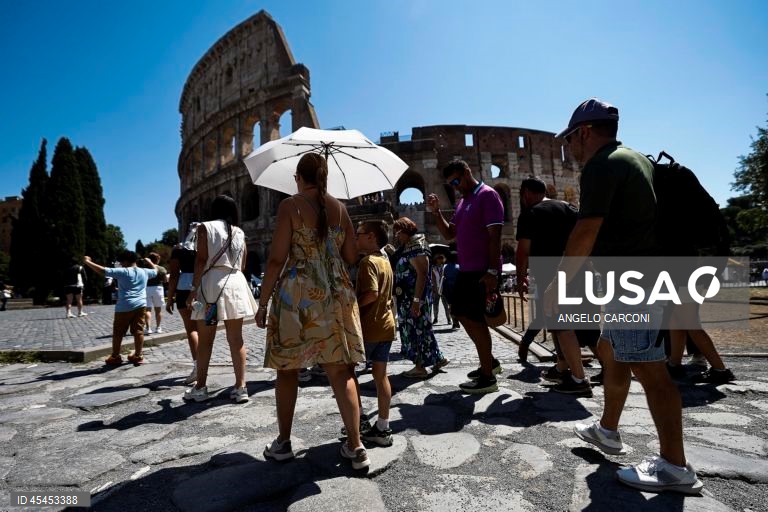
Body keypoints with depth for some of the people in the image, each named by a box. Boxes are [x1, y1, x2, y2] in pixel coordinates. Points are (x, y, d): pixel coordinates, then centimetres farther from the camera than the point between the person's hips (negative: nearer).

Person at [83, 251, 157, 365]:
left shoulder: (122, 272, -5)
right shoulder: (144, 272, 10)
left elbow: (103, 270, -10)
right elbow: (155, 271, 29)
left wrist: (88, 262, 0)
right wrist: (149, 262, 45)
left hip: (124, 307, -4)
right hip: (140, 305, 4)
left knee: (118, 333, 8)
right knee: (138, 331, 6)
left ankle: (115, 357, 15)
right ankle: (138, 356, 8)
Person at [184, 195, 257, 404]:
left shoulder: (205, 227, 2)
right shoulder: (239, 232, 13)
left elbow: (201, 260, -7)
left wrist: (194, 288, -6)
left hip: (211, 283, -3)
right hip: (235, 283, 3)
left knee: (205, 340, 6)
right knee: (236, 339, 4)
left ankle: (200, 387, 15)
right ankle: (240, 387, 5)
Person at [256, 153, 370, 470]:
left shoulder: (290, 205, -4)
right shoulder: (340, 208, 8)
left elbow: (277, 259, -9)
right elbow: (351, 257, 9)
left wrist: (263, 302, -2)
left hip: (297, 295, -3)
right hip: (337, 295, 4)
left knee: (287, 369, 12)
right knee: (340, 371, 6)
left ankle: (283, 442, 24)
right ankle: (355, 447, 10)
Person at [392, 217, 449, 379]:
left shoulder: (417, 248, -14)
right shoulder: (407, 248, 15)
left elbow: (422, 274, -22)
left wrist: (416, 300, -25)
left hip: (415, 297, -10)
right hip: (408, 297, 10)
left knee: (416, 329, -2)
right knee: (420, 329, 15)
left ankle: (420, 367, 8)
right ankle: (438, 358, 26)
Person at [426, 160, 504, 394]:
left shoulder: (487, 195, -11)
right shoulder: (462, 201, 16)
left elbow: (495, 236, -18)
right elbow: (449, 234, 17)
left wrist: (492, 271, -23)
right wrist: (436, 211, 3)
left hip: (483, 271, -9)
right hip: (466, 269, 9)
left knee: (474, 318, -5)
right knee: (461, 313, 15)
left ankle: (488, 377, 8)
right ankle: (489, 361, 30)